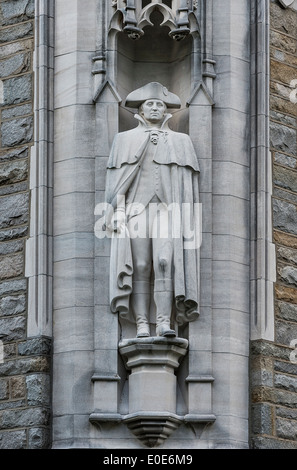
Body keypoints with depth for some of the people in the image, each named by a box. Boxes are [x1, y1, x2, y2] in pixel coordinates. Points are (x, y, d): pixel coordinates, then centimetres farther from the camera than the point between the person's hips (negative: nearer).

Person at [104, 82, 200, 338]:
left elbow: (188, 182, 12)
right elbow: (119, 179, 7)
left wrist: (190, 219, 2)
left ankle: (165, 323, -23)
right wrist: (118, 210, -6)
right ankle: (142, 324, -10)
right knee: (140, 267, -8)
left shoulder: (181, 141, 17)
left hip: (168, 210, 0)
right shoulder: (126, 139, 15)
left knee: (165, 262, -17)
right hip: (137, 209, 0)